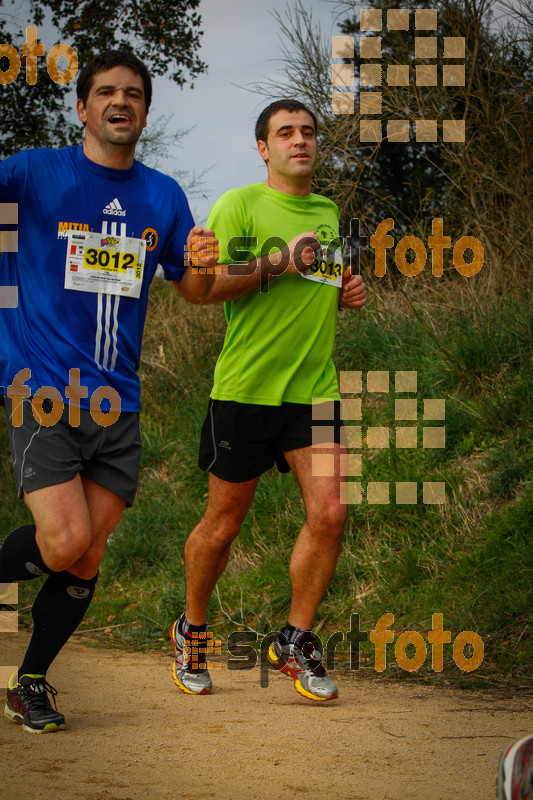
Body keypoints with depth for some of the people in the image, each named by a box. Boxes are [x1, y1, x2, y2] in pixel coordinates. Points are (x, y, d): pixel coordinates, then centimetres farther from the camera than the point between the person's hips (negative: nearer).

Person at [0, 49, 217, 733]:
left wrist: (202, 264, -4)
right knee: (65, 541, -19)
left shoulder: (163, 196, 11)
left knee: (87, 561, 5)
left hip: (116, 401, 5)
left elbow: (192, 291, 19)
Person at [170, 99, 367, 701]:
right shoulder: (239, 205, -5)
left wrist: (348, 292, 9)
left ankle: (294, 641, 6)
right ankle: (191, 631, 29)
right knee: (223, 523, 6)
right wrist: (277, 264, -19)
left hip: (314, 388, 4)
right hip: (244, 389, -4)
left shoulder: (330, 213, 15)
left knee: (328, 512, -10)